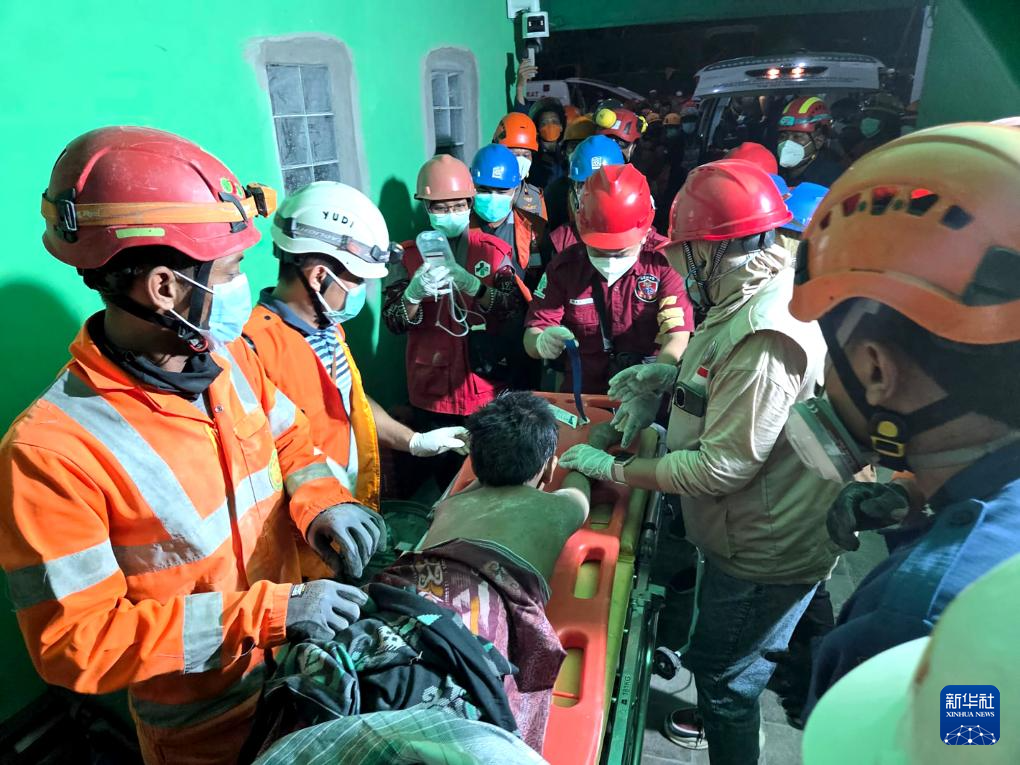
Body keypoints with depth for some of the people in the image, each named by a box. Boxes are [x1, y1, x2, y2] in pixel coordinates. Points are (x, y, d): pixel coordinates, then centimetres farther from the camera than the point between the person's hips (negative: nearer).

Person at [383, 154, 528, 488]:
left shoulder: (495, 250, -1)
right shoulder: (409, 255, 0)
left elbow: (515, 310, -11)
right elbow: (393, 322, -6)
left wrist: (472, 285, -27)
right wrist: (415, 293, -27)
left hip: (487, 390, 0)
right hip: (433, 392, 1)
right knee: (443, 475, 15)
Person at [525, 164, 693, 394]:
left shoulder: (664, 263, -5)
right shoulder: (565, 266, 0)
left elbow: (677, 339, -11)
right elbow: (530, 338, 1)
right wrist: (542, 343, -23)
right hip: (580, 395, 3)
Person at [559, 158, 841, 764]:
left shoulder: (764, 336, -31)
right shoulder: (752, 300, 1)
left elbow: (724, 466, -30)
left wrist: (613, 470, -21)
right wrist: (670, 378, -2)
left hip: (765, 552, -10)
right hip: (747, 534, 10)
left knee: (723, 672, 12)